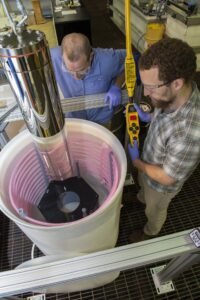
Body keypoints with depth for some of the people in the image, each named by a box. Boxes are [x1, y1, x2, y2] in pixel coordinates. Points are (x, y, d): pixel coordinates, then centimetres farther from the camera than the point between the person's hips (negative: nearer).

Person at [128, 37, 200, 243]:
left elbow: (166, 178, -30)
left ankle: (150, 233, 61)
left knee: (154, 211, 27)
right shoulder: (173, 95, -23)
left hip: (161, 184, -5)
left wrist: (136, 161, -19)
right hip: (148, 164, 6)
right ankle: (141, 199, 73)